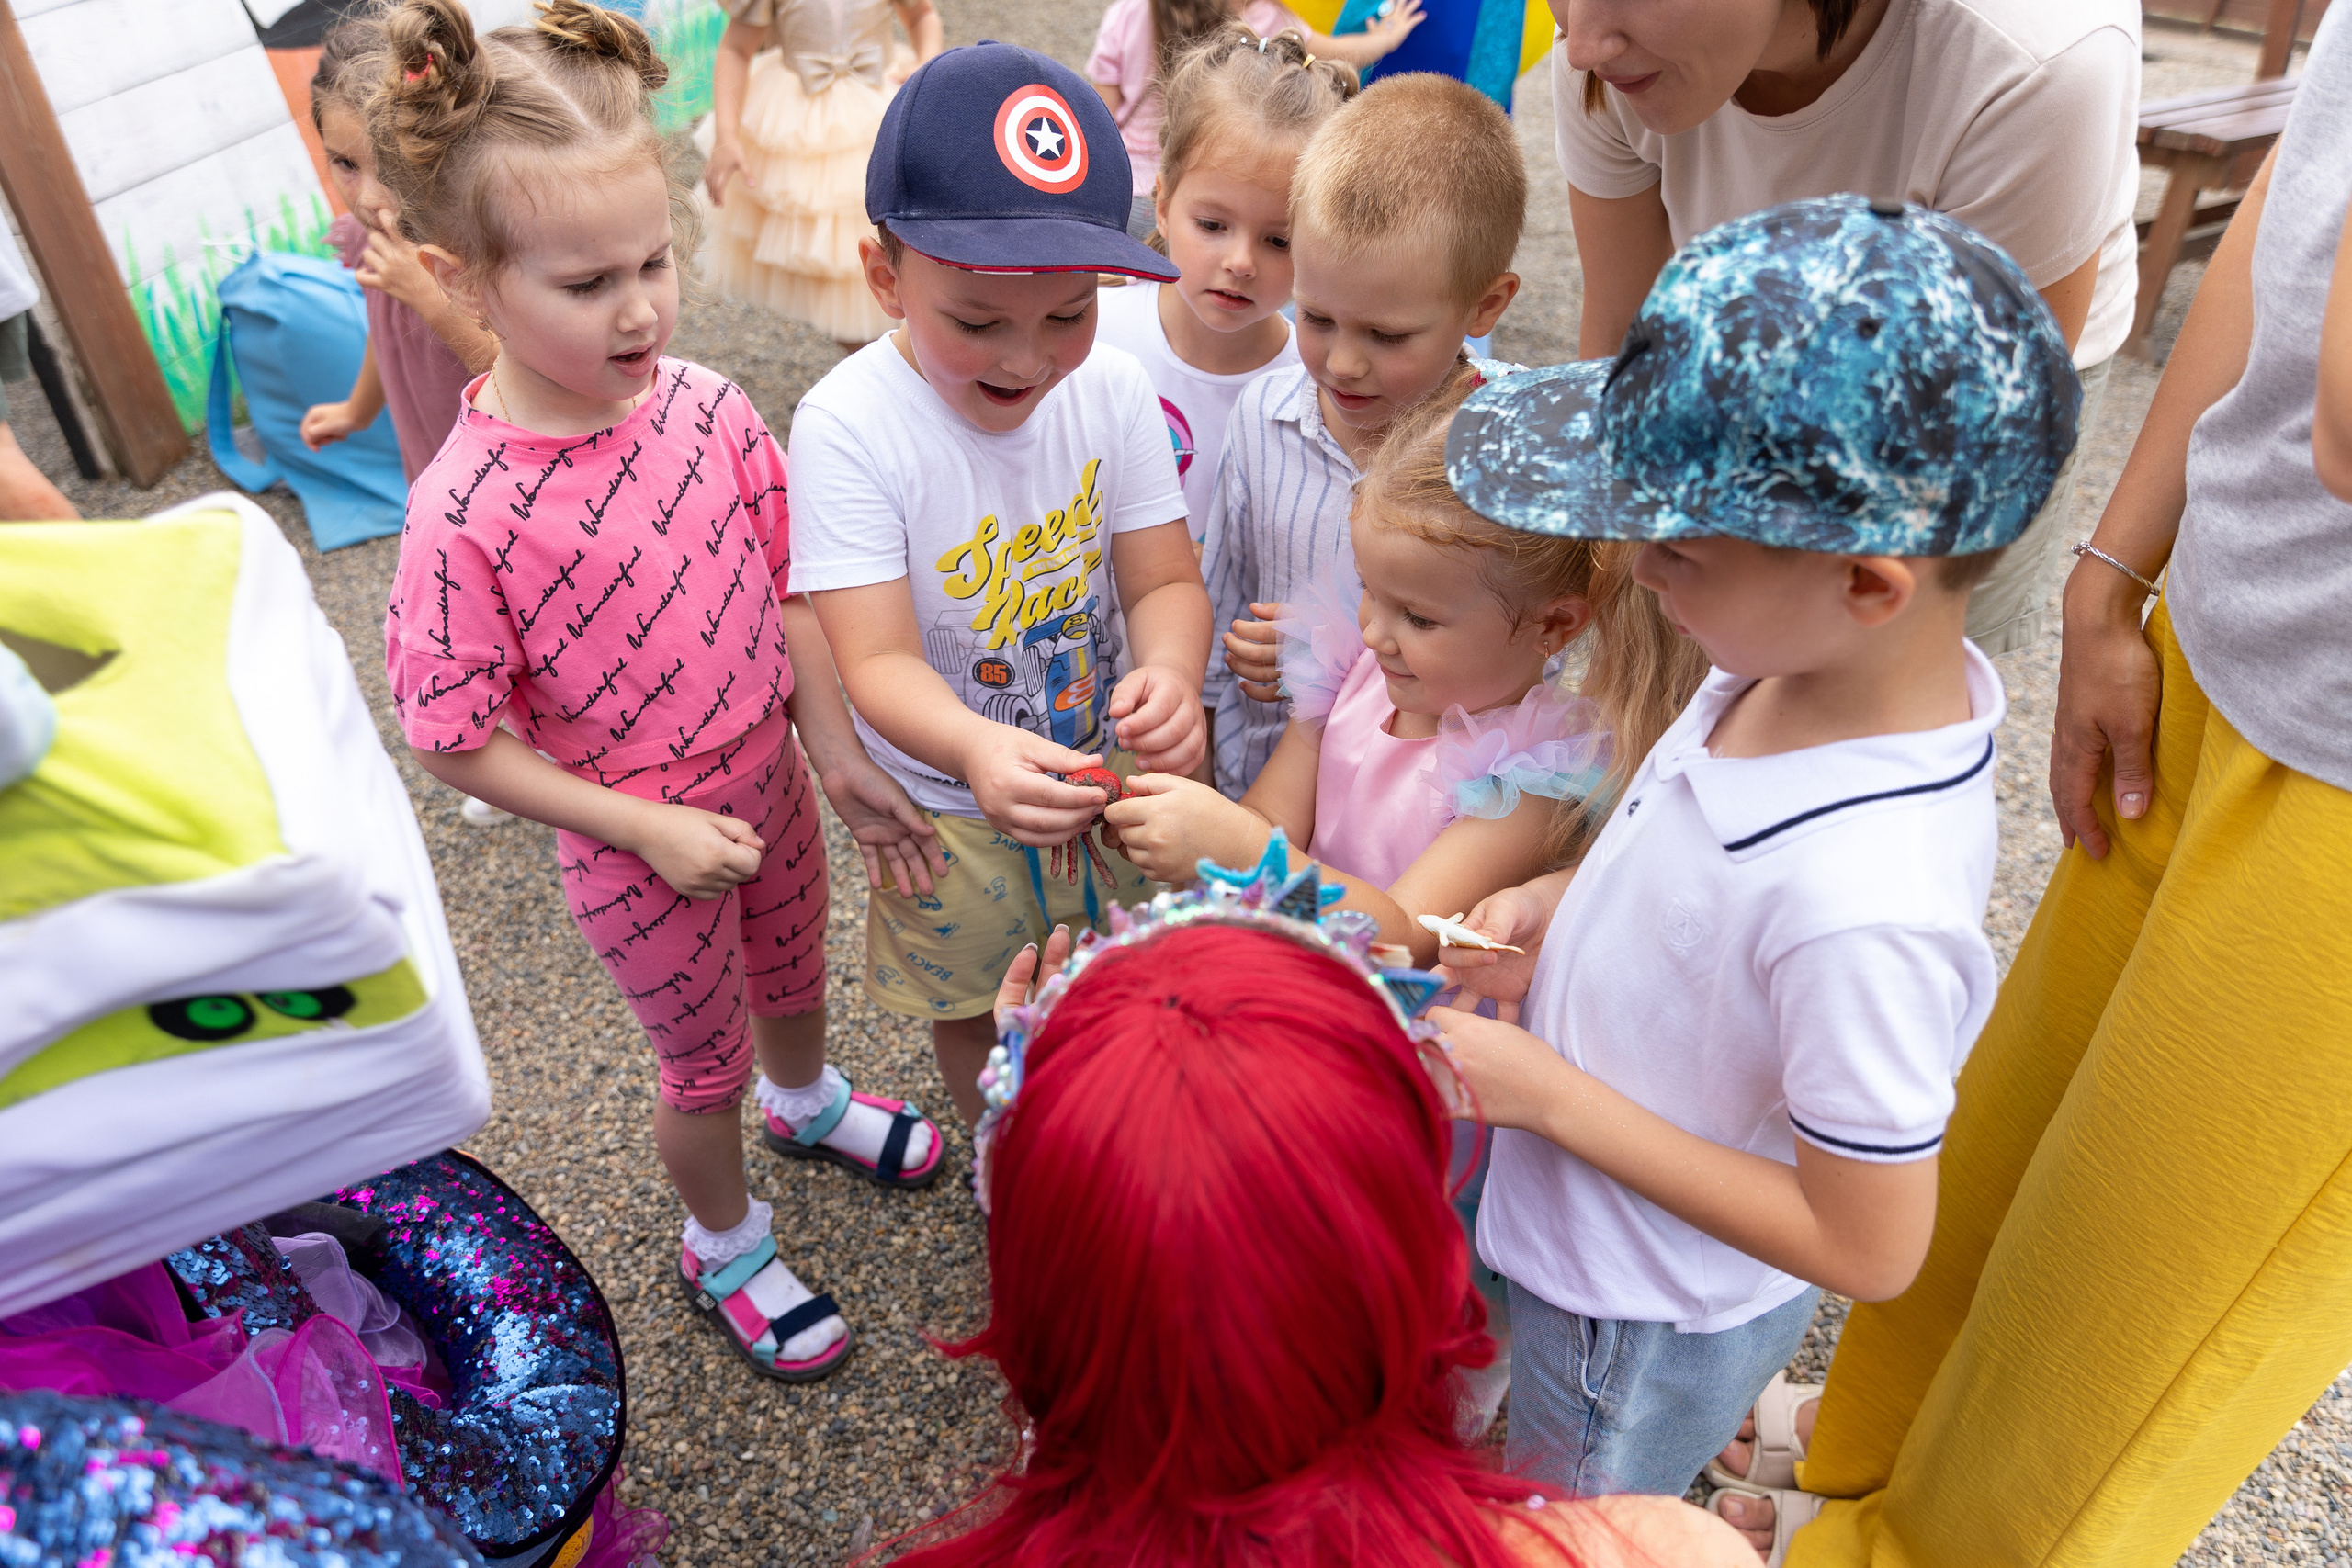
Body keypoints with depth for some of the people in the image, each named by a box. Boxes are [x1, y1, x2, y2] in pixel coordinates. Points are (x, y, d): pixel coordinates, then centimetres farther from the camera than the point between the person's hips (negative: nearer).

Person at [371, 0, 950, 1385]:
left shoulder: (706, 407, -14)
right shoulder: (466, 514, -27)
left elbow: (785, 584, -4)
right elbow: (458, 741, -19)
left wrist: (842, 758, -6)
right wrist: (649, 827, -19)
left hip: (770, 777, 5)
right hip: (639, 846, -4)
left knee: (794, 971, 31)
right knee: (708, 1063, 18)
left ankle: (809, 1098, 66)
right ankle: (725, 1244, 49)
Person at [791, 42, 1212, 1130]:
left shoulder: (1111, 390, -15)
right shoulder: (848, 426, -26)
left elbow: (1163, 579, -13)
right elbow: (879, 660, -31)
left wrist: (1167, 673, -37)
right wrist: (977, 751, -52)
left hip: (1107, 766, 3)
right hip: (951, 802, -3)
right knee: (975, 1007, 22)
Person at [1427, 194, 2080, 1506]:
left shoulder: (1860, 908, -42)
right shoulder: (1809, 661, -18)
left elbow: (1869, 1250, -28)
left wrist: (1548, 1094, -27)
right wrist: (1568, 905, -12)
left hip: (1648, 1323, -6)